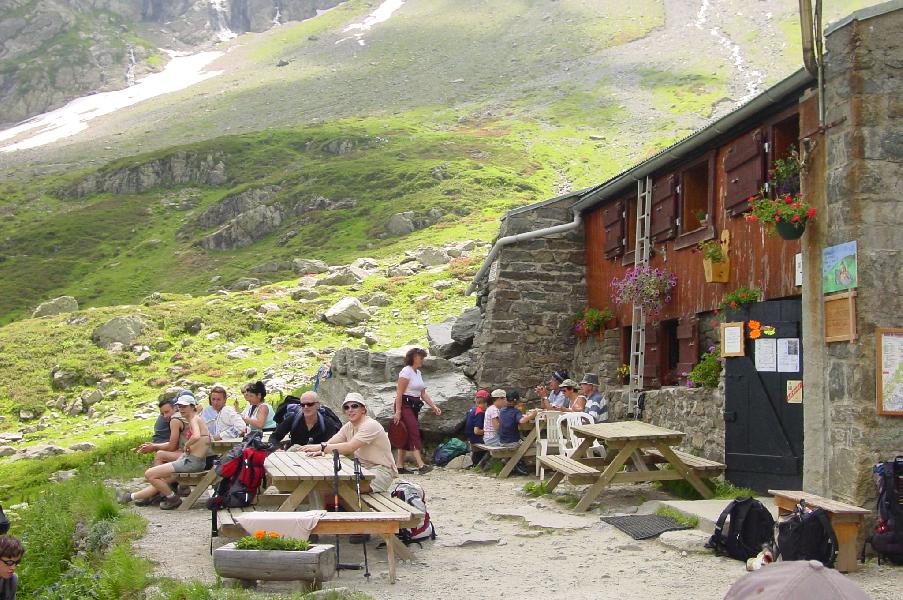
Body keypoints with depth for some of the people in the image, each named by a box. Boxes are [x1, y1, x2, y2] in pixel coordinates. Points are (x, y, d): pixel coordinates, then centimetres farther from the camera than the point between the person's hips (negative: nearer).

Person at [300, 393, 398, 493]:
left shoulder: (370, 425, -18)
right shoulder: (348, 426, 9)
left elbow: (350, 447, -29)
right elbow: (330, 442, -3)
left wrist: (321, 446, -33)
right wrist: (319, 451, -28)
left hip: (381, 470, -8)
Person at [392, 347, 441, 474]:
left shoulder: (418, 373, 16)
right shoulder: (406, 372, -11)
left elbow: (423, 393, 17)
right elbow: (399, 393, -16)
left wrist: (434, 407, 7)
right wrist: (398, 412, -21)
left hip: (414, 407, 9)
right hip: (405, 405, -9)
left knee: (407, 437, 8)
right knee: (414, 433, -14)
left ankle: (400, 466, 11)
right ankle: (421, 465, -19)